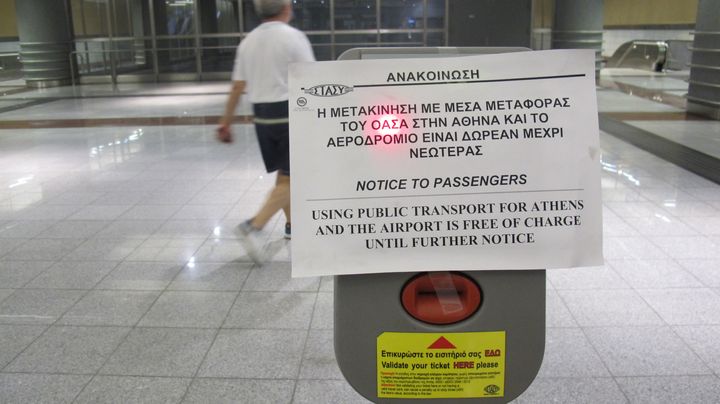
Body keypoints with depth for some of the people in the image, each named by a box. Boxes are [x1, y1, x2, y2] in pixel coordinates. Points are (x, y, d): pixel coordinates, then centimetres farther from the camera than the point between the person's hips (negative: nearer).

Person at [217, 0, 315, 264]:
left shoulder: (248, 41, 7)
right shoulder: (293, 37, -9)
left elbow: (237, 87, 7)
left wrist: (226, 123, 13)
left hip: (262, 116, 6)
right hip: (290, 113, -6)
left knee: (283, 174, 19)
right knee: (290, 179, -2)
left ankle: (292, 225, 31)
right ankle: (253, 227, -14)